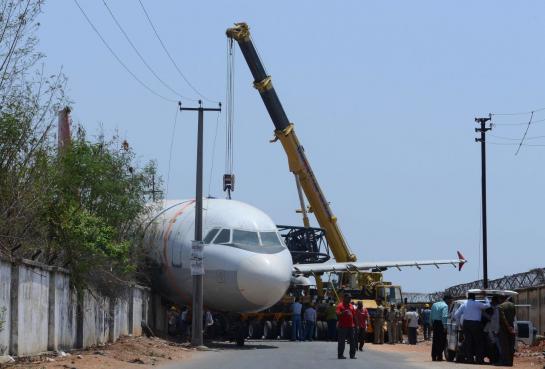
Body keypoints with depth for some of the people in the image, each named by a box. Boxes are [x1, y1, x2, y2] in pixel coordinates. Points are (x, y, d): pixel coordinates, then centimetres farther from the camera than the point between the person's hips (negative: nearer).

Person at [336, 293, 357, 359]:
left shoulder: (351, 306, 16)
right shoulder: (340, 305, -3)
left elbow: (354, 316, 19)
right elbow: (338, 314, -15)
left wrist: (355, 324, 15)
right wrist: (343, 313, -33)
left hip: (350, 326, 6)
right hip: (343, 326, -6)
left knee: (352, 341, 5)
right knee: (341, 341, -2)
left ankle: (352, 354, 10)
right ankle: (340, 355, 2)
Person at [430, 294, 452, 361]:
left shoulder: (434, 305, 14)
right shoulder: (445, 306, -11)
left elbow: (431, 315, 15)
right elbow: (444, 317, -20)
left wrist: (432, 325, 17)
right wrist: (445, 327, -20)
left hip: (435, 323, 7)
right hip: (441, 324, -7)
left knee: (435, 340, 12)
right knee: (442, 341, -2)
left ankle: (433, 356, 13)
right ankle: (439, 356, -6)